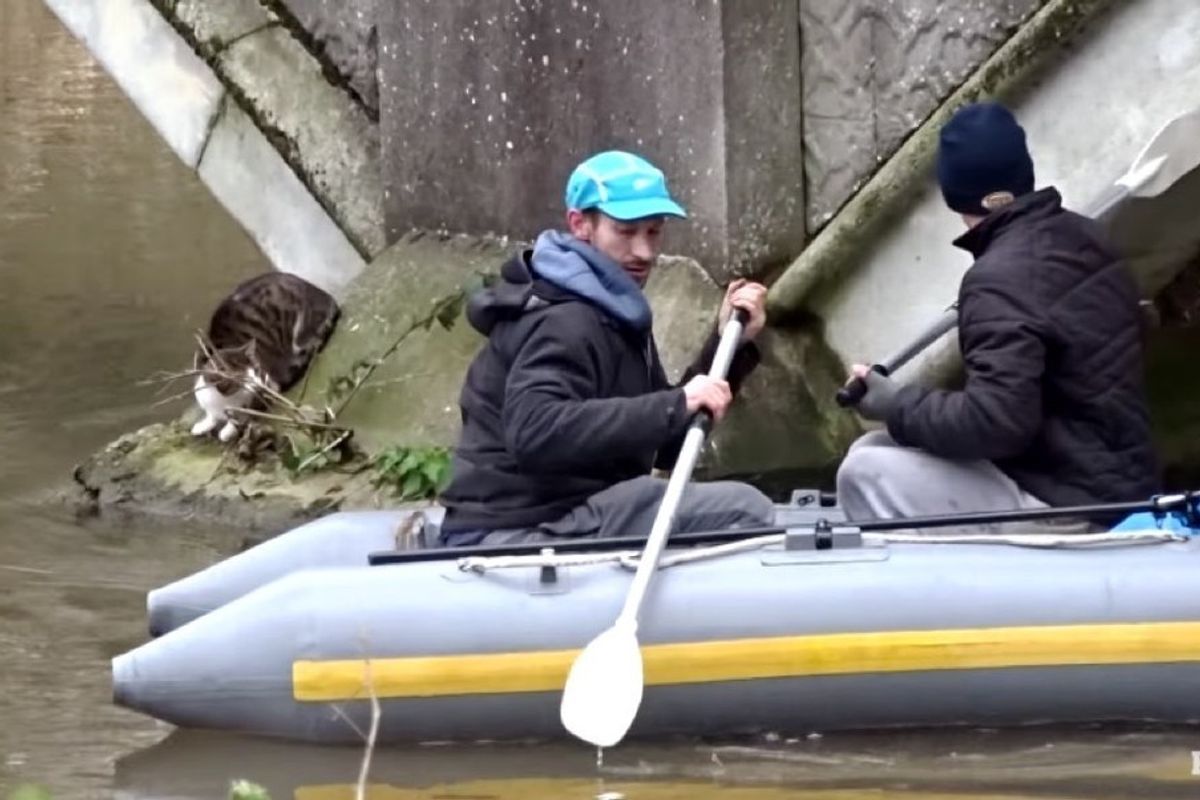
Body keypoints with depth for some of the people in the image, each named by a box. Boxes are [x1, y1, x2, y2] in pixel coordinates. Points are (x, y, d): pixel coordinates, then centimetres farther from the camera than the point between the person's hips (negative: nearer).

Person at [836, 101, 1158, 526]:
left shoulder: (1002, 278, -19)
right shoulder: (1084, 238, 8)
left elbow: (996, 421, -28)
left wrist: (894, 406, -13)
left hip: (1069, 506, -9)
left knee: (867, 473, -14)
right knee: (874, 450, 11)